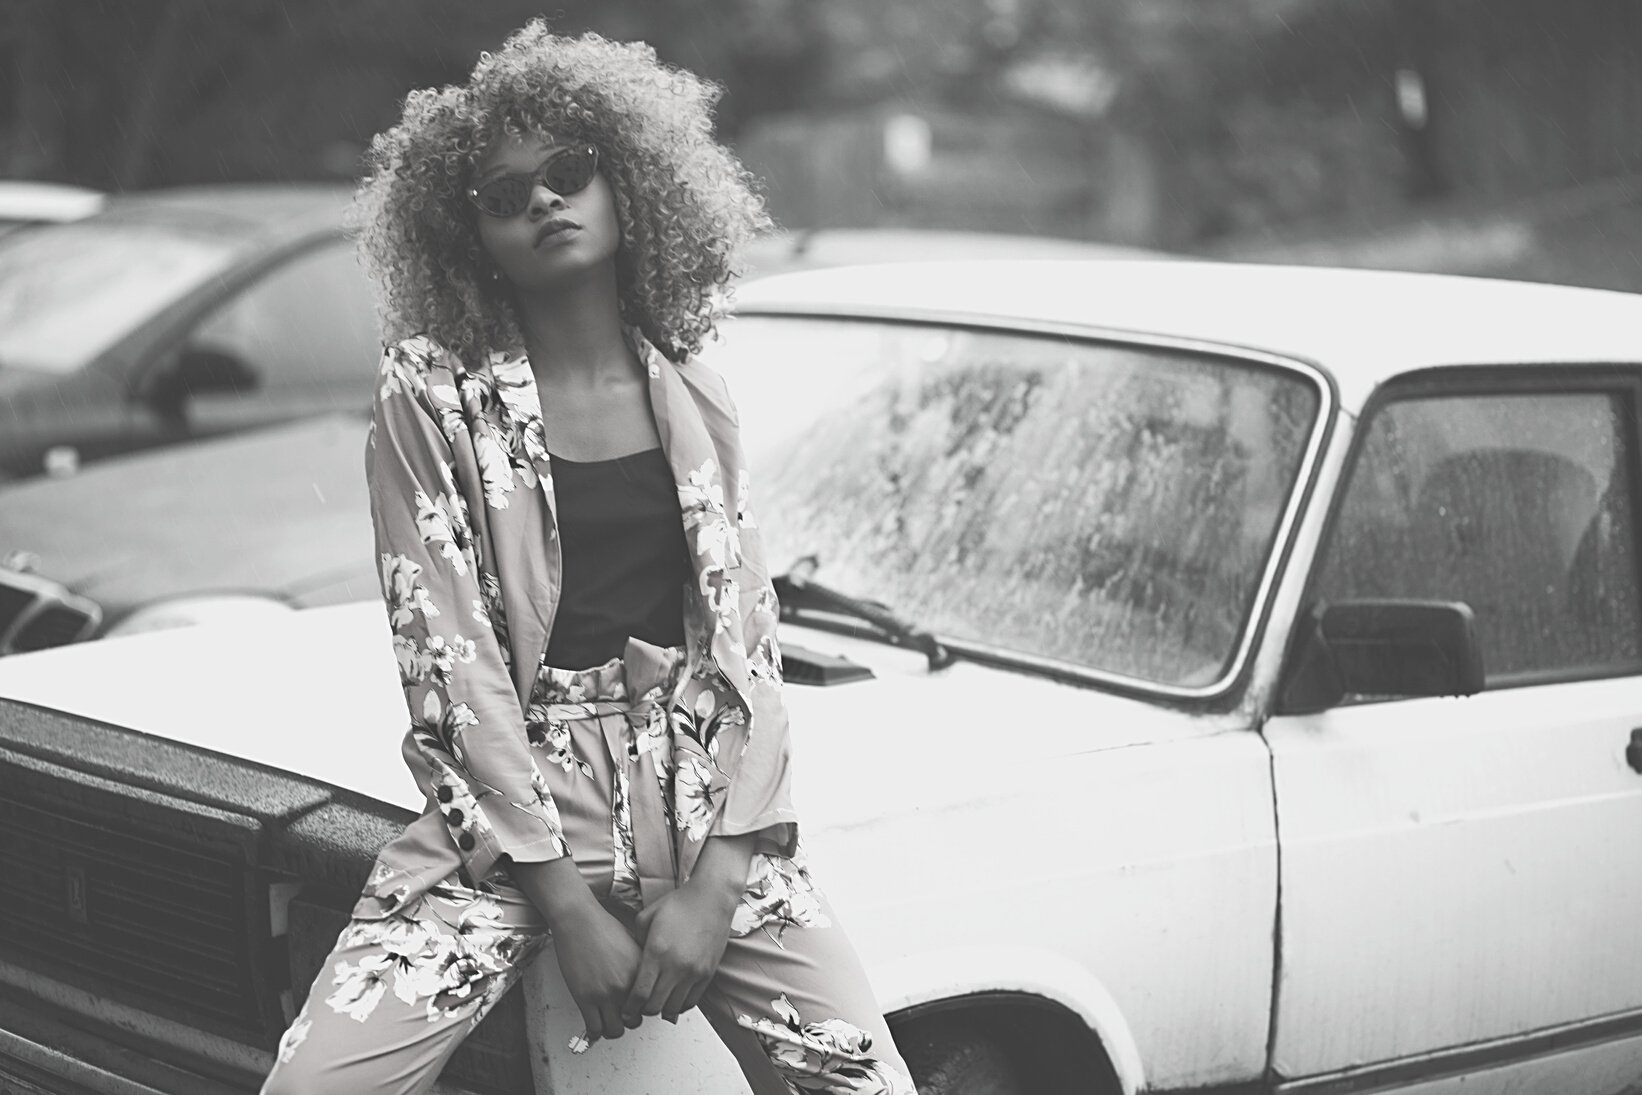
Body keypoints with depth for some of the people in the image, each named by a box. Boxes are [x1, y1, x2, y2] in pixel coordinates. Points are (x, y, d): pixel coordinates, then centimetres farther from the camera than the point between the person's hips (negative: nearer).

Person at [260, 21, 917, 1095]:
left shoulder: (696, 399, 11)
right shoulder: (433, 398, 0)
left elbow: (749, 646, 6)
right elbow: (450, 657, -6)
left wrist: (715, 885, -7)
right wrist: (570, 907, -12)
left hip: (707, 803, 2)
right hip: (513, 805, -2)